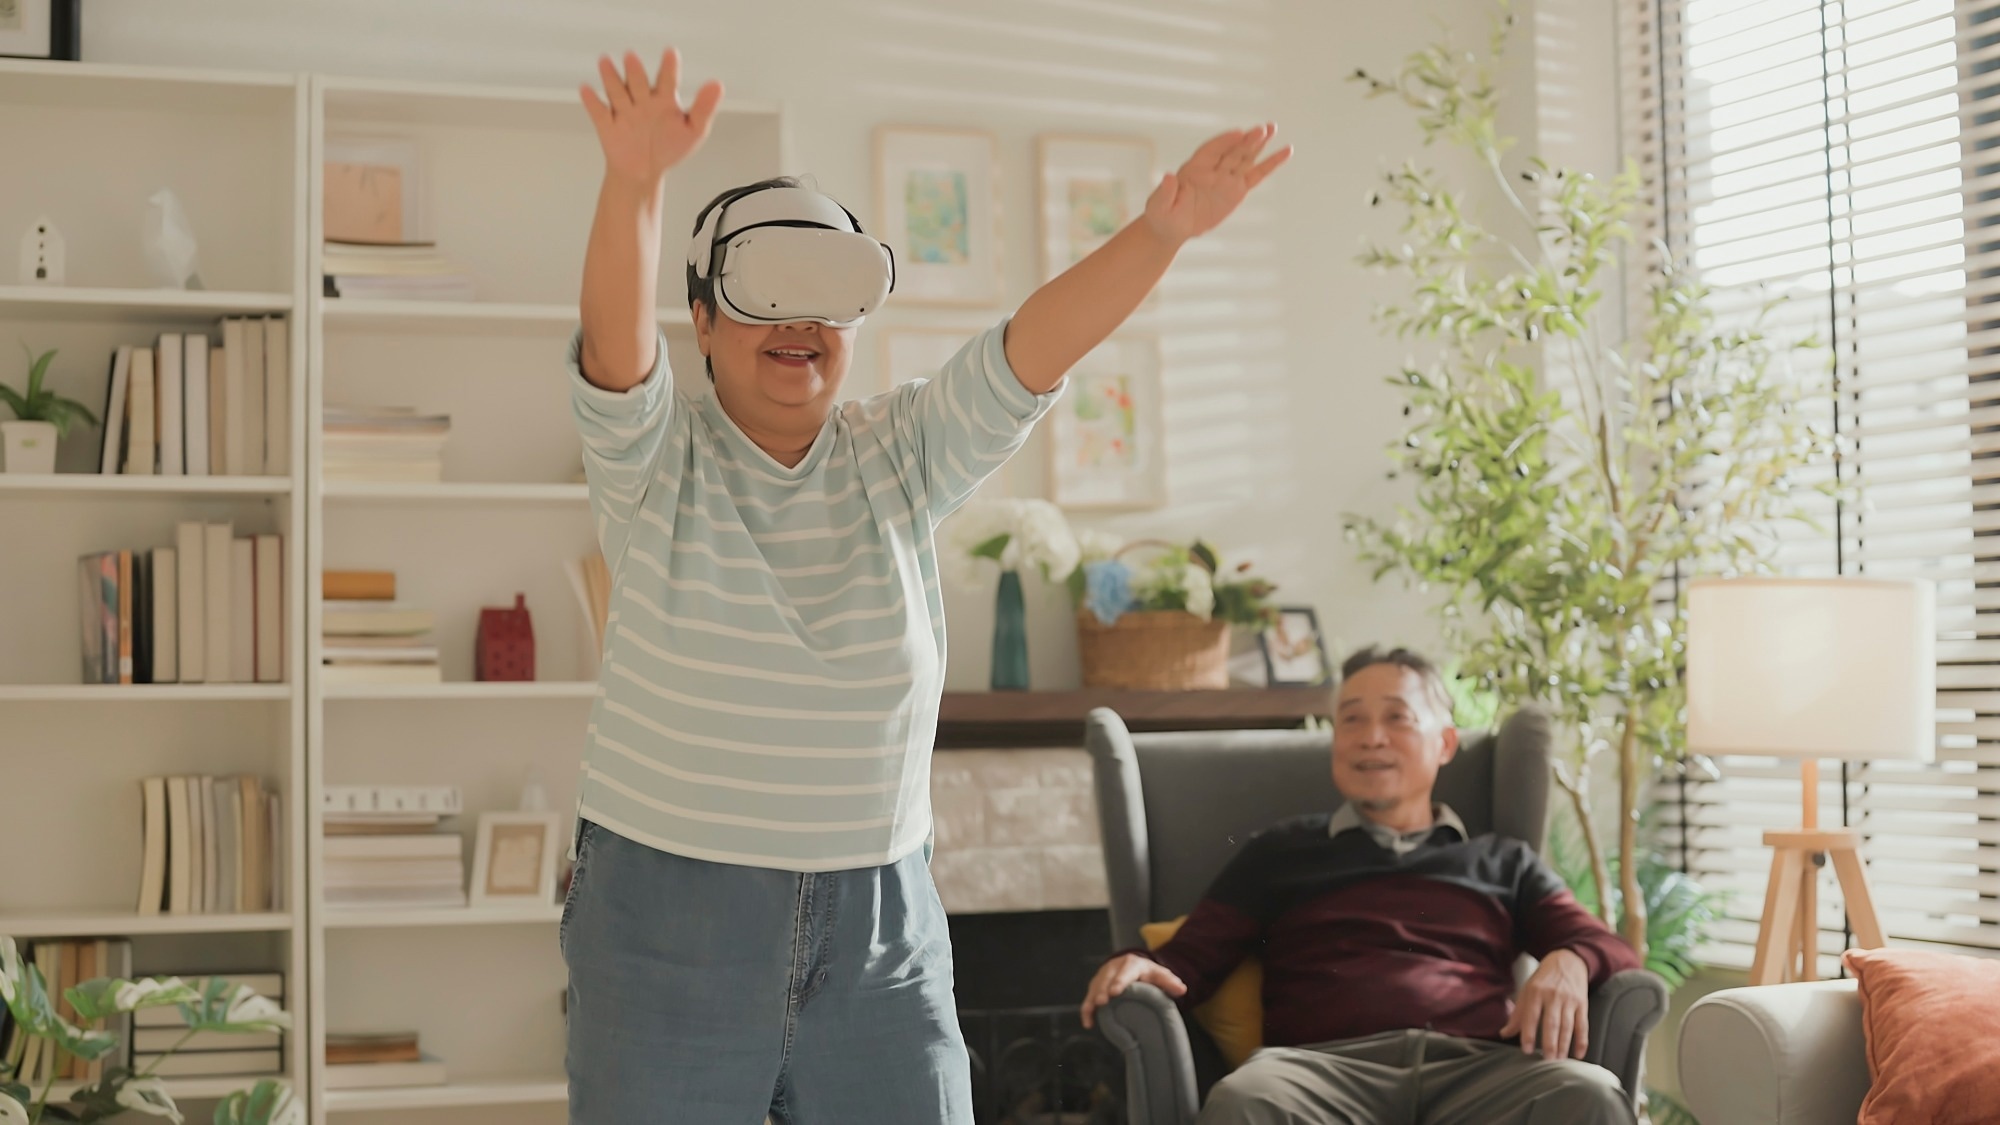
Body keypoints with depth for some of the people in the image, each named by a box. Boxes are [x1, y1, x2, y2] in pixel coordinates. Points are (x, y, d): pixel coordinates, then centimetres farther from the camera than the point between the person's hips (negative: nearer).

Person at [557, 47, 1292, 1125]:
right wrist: (635, 181, -42)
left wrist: (1158, 232, -25)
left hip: (880, 927, 3)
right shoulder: (655, 458, -3)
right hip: (671, 915, -2)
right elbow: (613, 345, -23)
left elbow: (1032, 348, -9)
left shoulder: (898, 458, 4)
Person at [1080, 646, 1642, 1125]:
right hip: (1329, 1063, -1)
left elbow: (1610, 948, 21)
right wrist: (1140, 968, -5)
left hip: (1477, 1066, 1)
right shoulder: (1280, 853, 29)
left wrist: (1570, 963, -5)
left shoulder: (1504, 862, 31)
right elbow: (1190, 961, 21)